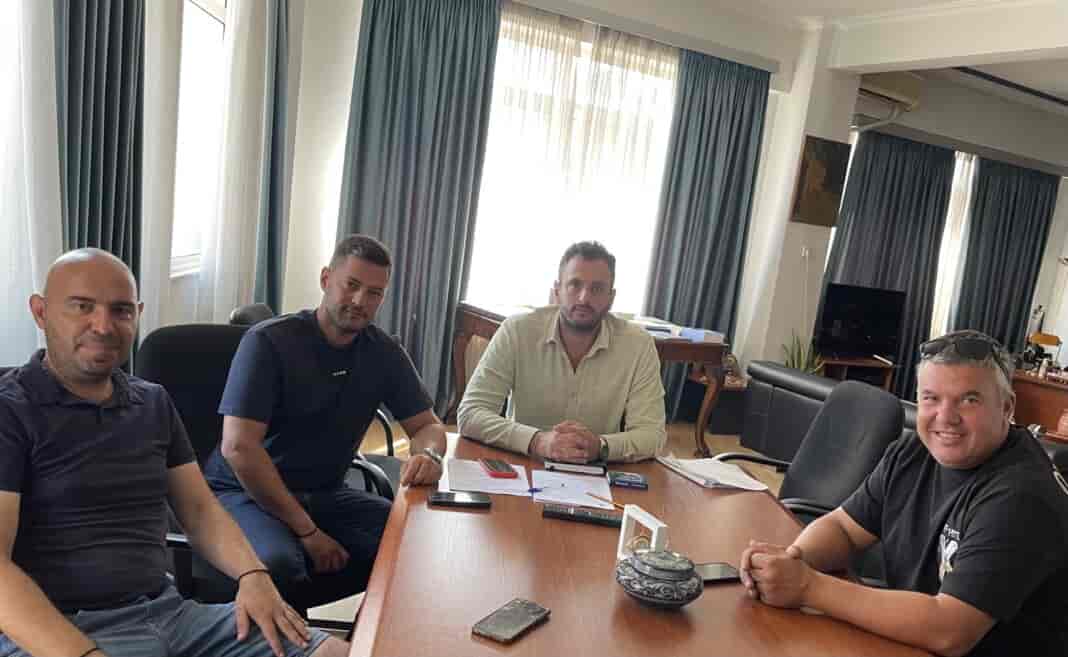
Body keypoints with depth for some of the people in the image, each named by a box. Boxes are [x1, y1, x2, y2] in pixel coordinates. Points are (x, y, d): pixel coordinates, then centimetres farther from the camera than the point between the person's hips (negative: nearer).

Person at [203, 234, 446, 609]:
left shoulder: (384, 353, 2)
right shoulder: (269, 341, -14)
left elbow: (428, 426, 9)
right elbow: (239, 447, -20)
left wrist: (429, 455, -18)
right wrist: (307, 531, -22)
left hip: (325, 495, 6)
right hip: (248, 493, -5)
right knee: (279, 565, -36)